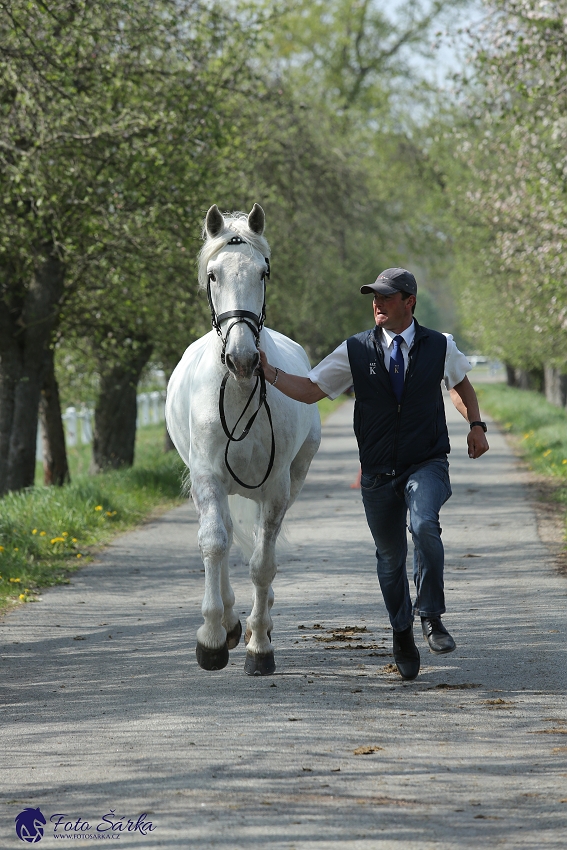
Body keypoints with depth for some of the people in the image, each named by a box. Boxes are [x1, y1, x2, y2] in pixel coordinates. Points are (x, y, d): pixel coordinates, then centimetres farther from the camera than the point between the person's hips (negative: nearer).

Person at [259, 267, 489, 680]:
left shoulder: (440, 347, 0)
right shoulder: (356, 351, -1)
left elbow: (461, 383, 21)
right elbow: (310, 390, 2)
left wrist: (476, 425, 7)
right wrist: (268, 372, -13)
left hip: (427, 464, -2)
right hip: (378, 472, 2)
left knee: (424, 525, -31)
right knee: (390, 556, 11)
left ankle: (431, 615, -16)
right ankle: (403, 633, 33)